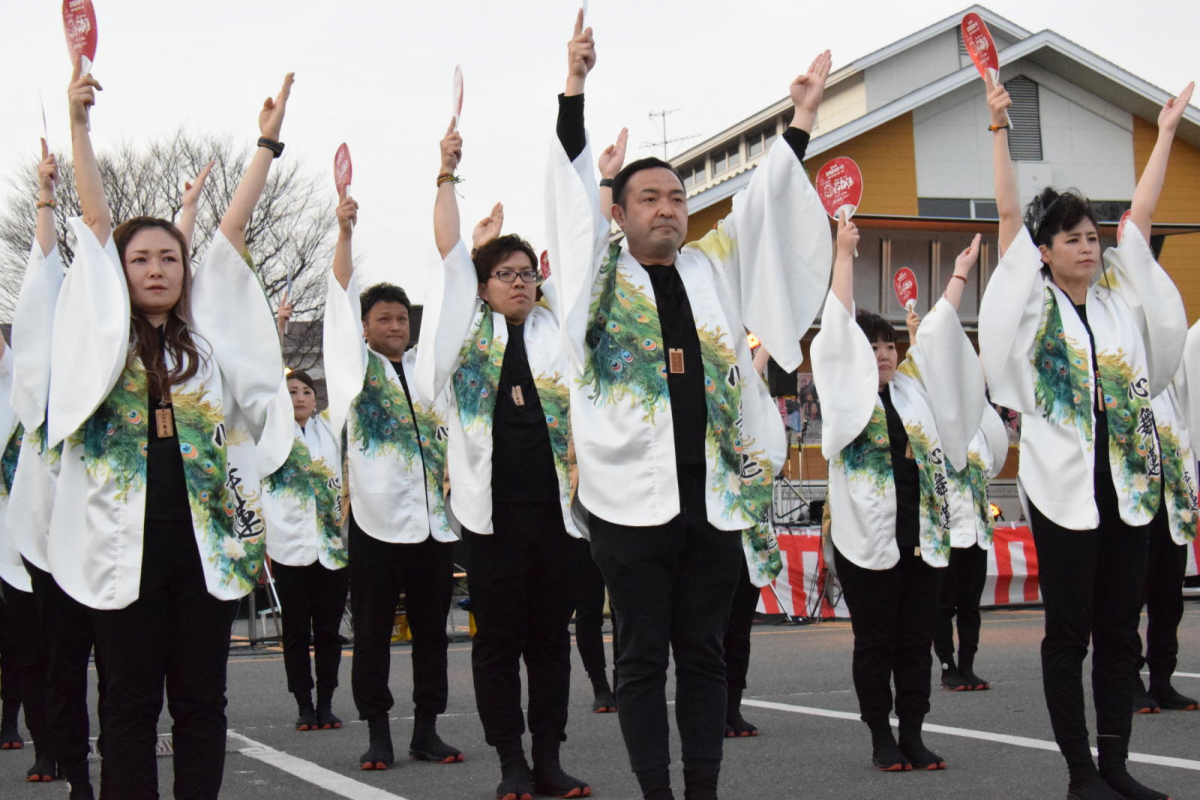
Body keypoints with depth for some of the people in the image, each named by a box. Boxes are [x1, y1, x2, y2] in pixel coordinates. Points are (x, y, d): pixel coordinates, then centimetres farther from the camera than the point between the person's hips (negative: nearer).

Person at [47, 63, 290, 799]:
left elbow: (232, 230, 11)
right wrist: (78, 122, 1)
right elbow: (97, 221, 4)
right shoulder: (108, 335, 9)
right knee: (130, 703, 3)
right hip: (127, 539, -1)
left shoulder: (208, 333, 12)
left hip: (206, 538, 2)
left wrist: (267, 143, 12)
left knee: (200, 702, 5)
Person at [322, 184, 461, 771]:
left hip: (434, 517, 4)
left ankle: (427, 730, 14)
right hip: (377, 518, -4)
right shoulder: (357, 368, 6)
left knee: (431, 629, 6)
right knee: (372, 631, 1)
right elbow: (342, 302, -2)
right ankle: (378, 733, 8)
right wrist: (344, 233, -12)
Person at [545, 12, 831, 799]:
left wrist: (801, 120, 8)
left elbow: (764, 206, 15)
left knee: (703, 650, 8)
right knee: (644, 653, 3)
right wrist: (575, 88, -13)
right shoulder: (603, 273, 4)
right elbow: (574, 191, -4)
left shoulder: (715, 267, 14)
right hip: (633, 491, -3)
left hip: (714, 488, 4)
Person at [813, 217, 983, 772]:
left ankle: (913, 734, 13)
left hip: (921, 534, 4)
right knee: (874, 641, 1)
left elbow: (936, 335, 18)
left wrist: (959, 276, 20)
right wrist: (844, 253, -1)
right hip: (867, 535, -4)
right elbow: (839, 323, -2)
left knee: (916, 638, 6)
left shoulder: (914, 388, 14)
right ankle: (881, 738, 11)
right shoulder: (849, 391, 2)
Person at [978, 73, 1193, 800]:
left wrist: (1167, 131, 21)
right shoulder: (1034, 303, 0)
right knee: (1069, 632, 1)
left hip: (1128, 482, 4)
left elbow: (1142, 214, 16)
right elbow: (1009, 212, -3)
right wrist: (999, 128, -4)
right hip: (1063, 486, -4)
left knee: (1120, 631, 8)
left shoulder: (1120, 296, 10)